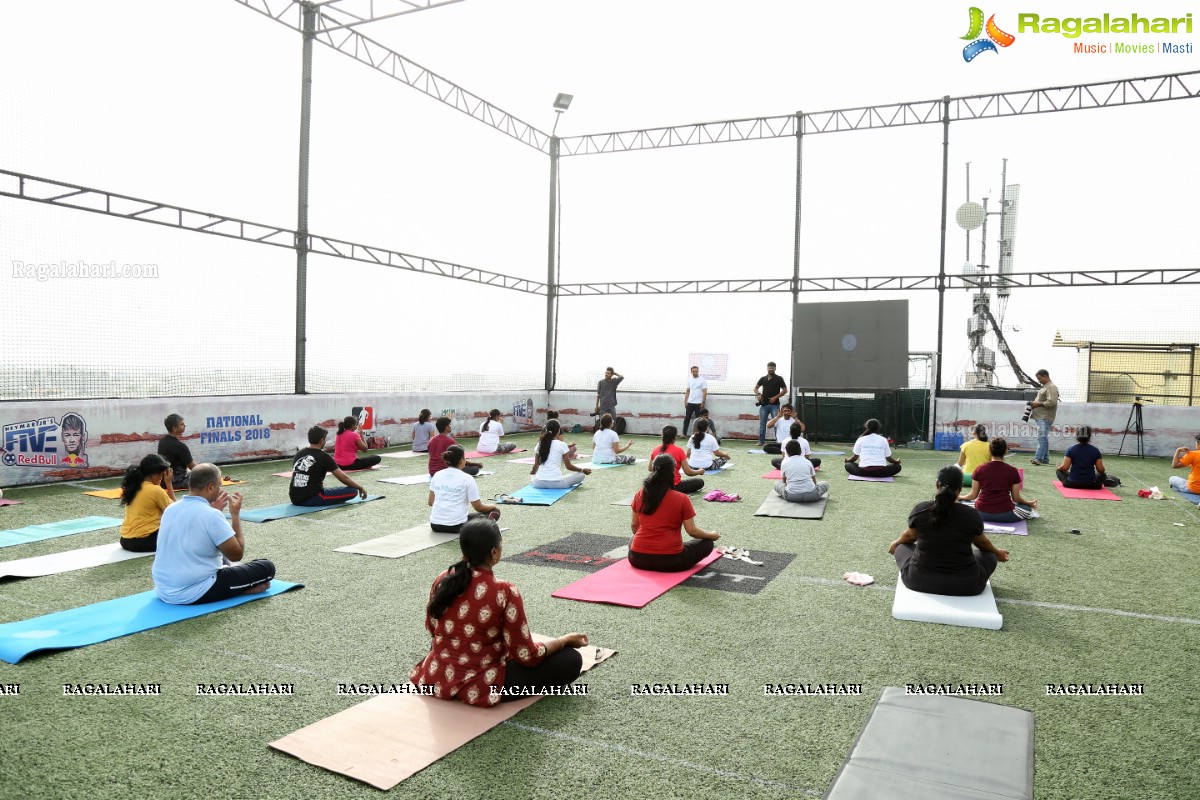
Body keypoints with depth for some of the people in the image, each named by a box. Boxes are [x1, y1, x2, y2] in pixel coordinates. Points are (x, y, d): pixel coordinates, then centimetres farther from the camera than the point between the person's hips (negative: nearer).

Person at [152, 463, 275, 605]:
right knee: (266, 567, 1)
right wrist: (235, 514, -6)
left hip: (163, 591, 8)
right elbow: (236, 554, -13)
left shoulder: (170, 509, 5)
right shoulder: (211, 515, -20)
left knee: (222, 559, 34)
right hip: (195, 594, -8)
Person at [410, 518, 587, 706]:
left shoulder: (442, 581, -5)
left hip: (436, 678, 7)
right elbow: (527, 656, -16)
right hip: (480, 687, -6)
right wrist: (564, 640, 1)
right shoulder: (505, 592, -22)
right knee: (571, 659, -4)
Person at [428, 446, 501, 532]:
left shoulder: (437, 475, 6)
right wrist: (493, 506, 19)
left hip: (435, 525, 3)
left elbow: (431, 502, 16)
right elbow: (479, 507, -2)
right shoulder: (466, 478, -7)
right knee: (494, 512, 18)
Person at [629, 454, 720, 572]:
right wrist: (711, 535, 13)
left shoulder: (640, 495, -1)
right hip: (670, 560, -4)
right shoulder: (682, 499, -12)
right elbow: (692, 531, -6)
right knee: (707, 543, 15)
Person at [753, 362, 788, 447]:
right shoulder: (763, 379, 11)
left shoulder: (779, 379, 1)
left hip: (774, 405, -3)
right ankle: (761, 441, 11)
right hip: (764, 404, 4)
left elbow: (785, 390, -1)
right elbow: (756, 388, 20)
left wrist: (775, 397, -12)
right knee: (762, 424, 5)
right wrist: (758, 394, -1)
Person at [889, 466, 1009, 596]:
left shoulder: (919, 509, -6)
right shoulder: (972, 515, -8)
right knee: (989, 555, 26)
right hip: (964, 586, 0)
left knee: (902, 547, 28)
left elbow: (909, 536, 13)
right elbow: (982, 543, 13)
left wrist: (895, 543, 36)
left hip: (920, 580, 0)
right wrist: (997, 552, 35)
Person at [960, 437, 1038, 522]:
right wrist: (1029, 503, 26)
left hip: (982, 513, -1)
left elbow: (973, 495, 5)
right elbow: (1016, 498, 6)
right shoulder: (1012, 471, -2)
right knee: (1027, 508, 28)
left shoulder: (979, 469, 0)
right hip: (1004, 514, 1)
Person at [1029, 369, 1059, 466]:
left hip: (1045, 418, -10)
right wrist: (1034, 403, 13)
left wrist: (1038, 404, -15)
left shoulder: (1051, 387, -11)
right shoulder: (1044, 387, 20)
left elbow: (1052, 402, -22)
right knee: (1044, 438, 12)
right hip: (1040, 417, 10)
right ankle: (1045, 459, 17)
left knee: (1042, 437, -14)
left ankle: (1038, 458, -19)